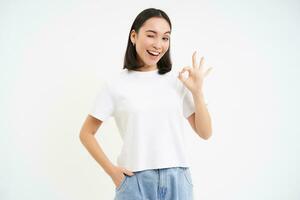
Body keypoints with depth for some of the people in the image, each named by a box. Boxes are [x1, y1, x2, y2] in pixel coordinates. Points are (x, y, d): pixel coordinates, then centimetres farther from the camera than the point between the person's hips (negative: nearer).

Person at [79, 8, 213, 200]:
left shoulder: (178, 81, 4)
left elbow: (205, 133, 5)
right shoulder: (116, 85, -1)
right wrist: (111, 170, -2)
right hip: (135, 182, -2)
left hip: (177, 180, 2)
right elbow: (86, 133, 7)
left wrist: (197, 91, -6)